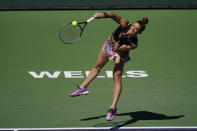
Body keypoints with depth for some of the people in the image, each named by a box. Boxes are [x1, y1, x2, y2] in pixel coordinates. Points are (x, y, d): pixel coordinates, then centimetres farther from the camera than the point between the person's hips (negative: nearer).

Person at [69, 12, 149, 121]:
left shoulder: (133, 44, -38)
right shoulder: (125, 25, -34)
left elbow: (116, 49, -37)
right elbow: (113, 16, -37)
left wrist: (119, 40, -50)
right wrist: (104, 15, -51)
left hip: (120, 54, -4)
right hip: (110, 43, 4)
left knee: (117, 77, -19)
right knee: (97, 66, 21)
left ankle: (113, 108, -18)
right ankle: (83, 88, 41)